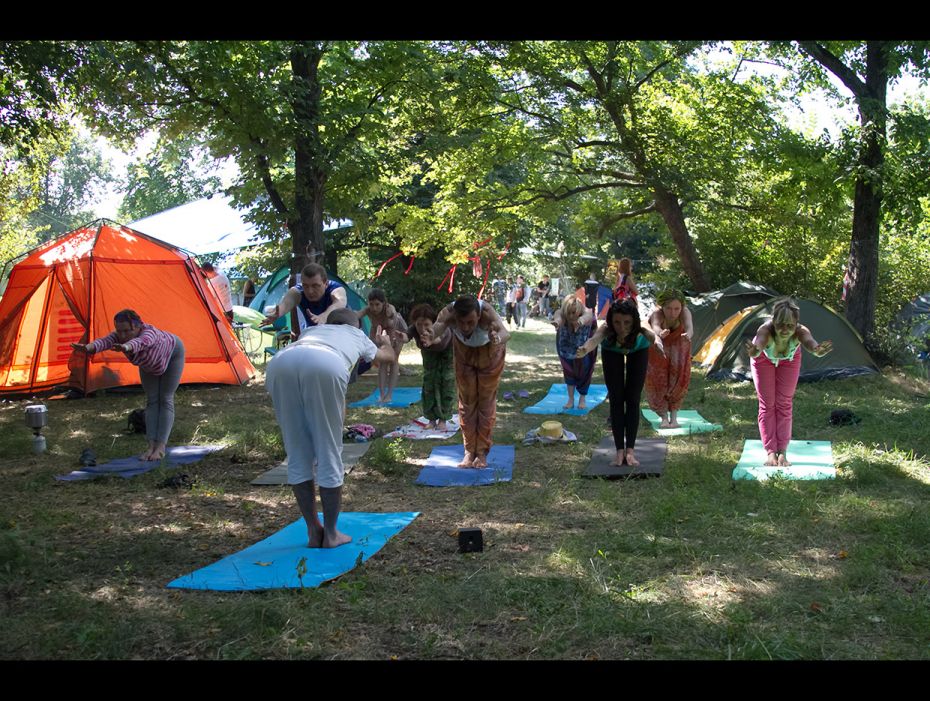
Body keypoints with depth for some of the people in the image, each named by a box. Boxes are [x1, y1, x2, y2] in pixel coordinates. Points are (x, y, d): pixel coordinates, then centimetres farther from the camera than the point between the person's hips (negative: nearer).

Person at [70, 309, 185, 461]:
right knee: (151, 399, -1)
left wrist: (126, 347, -93)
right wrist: (88, 347, -75)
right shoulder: (119, 336, -31)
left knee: (165, 399, -10)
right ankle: (152, 446, -4)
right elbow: (105, 341, -53)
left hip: (172, 353, -6)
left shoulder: (149, 333, -47)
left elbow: (140, 342, -71)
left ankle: (161, 447, -11)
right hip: (150, 362, 6)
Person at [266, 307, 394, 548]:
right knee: (329, 451, 10)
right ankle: (331, 533, 18)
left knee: (297, 453, 13)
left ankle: (313, 531, 21)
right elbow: (387, 355, 57)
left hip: (279, 363, 3)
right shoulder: (357, 334, 39)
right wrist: (385, 341, 79)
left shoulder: (312, 329, 43)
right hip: (325, 366, -3)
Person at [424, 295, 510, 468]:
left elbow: (504, 331, -59)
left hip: (489, 352, -2)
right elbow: (438, 326, -58)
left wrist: (498, 339, -82)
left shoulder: (487, 312, -43)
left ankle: (482, 452, 12)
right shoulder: (448, 313, -39)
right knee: (466, 400, 7)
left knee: (487, 400, 2)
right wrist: (431, 338, -81)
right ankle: (469, 451, 17)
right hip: (464, 350, 2)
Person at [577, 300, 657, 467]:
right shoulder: (606, 329, -43)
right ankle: (620, 451, 0)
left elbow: (652, 335, -59)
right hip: (612, 350, 0)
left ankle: (630, 450, -1)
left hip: (638, 350, 0)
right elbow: (595, 338, -63)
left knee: (633, 400, -6)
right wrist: (585, 349, -84)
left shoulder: (640, 329, -40)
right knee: (616, 400, -5)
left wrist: (656, 340, -82)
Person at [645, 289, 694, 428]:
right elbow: (655, 327, -61)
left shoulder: (685, 312, -35)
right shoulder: (657, 314, -39)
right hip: (657, 346, -1)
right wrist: (659, 334, -86)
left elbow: (689, 327, -55)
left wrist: (688, 335, -80)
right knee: (658, 378, -10)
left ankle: (674, 416, -4)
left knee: (679, 375, -14)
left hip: (678, 346, 1)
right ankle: (664, 417, 3)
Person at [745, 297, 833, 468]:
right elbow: (758, 343, -69)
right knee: (767, 404, 0)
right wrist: (754, 351, -93)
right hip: (764, 358, -1)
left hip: (789, 358, 1)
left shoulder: (800, 331, -44)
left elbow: (809, 341, -67)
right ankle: (770, 452, 4)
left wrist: (817, 350, -91)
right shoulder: (765, 330, -46)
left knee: (784, 404, 2)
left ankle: (782, 453, 6)